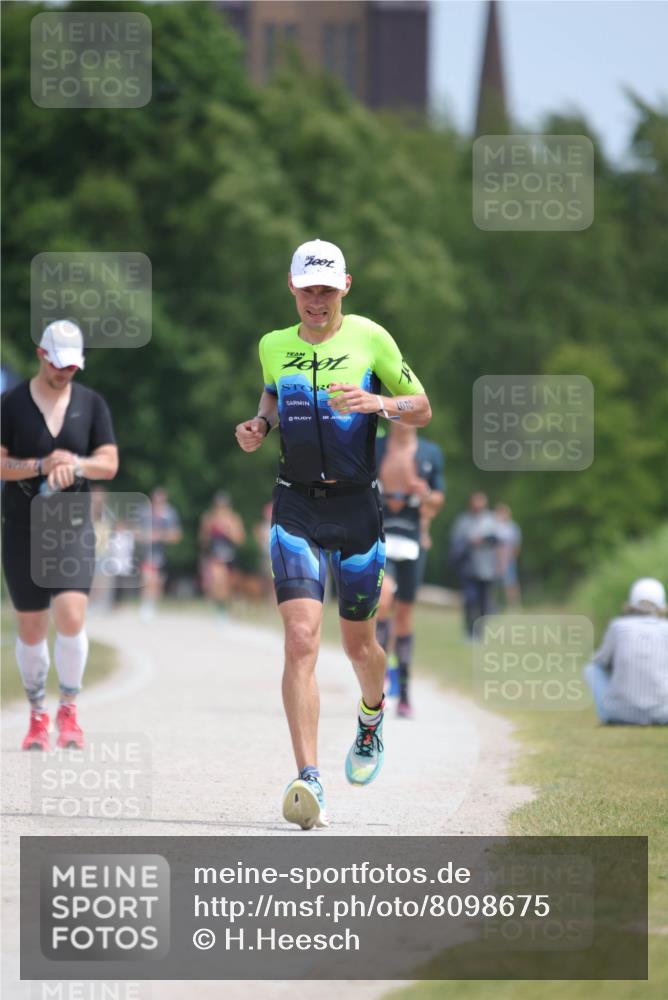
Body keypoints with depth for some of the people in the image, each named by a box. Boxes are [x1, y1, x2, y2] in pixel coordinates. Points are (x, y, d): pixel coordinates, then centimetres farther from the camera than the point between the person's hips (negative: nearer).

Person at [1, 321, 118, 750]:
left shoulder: (91, 403, 5)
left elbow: (109, 464, 0)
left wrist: (76, 464, -20)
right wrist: (42, 466, -20)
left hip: (73, 526, 0)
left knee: (71, 615, -18)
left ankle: (69, 709, -2)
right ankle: (38, 714, 21)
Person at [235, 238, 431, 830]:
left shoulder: (369, 338, -3)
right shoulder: (273, 346, 6)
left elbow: (423, 410, 2)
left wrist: (378, 403, -17)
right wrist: (260, 424, 6)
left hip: (356, 508, -1)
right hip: (296, 508, 1)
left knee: (358, 644, 12)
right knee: (301, 639, -16)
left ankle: (372, 718, 48)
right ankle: (308, 782, -22)